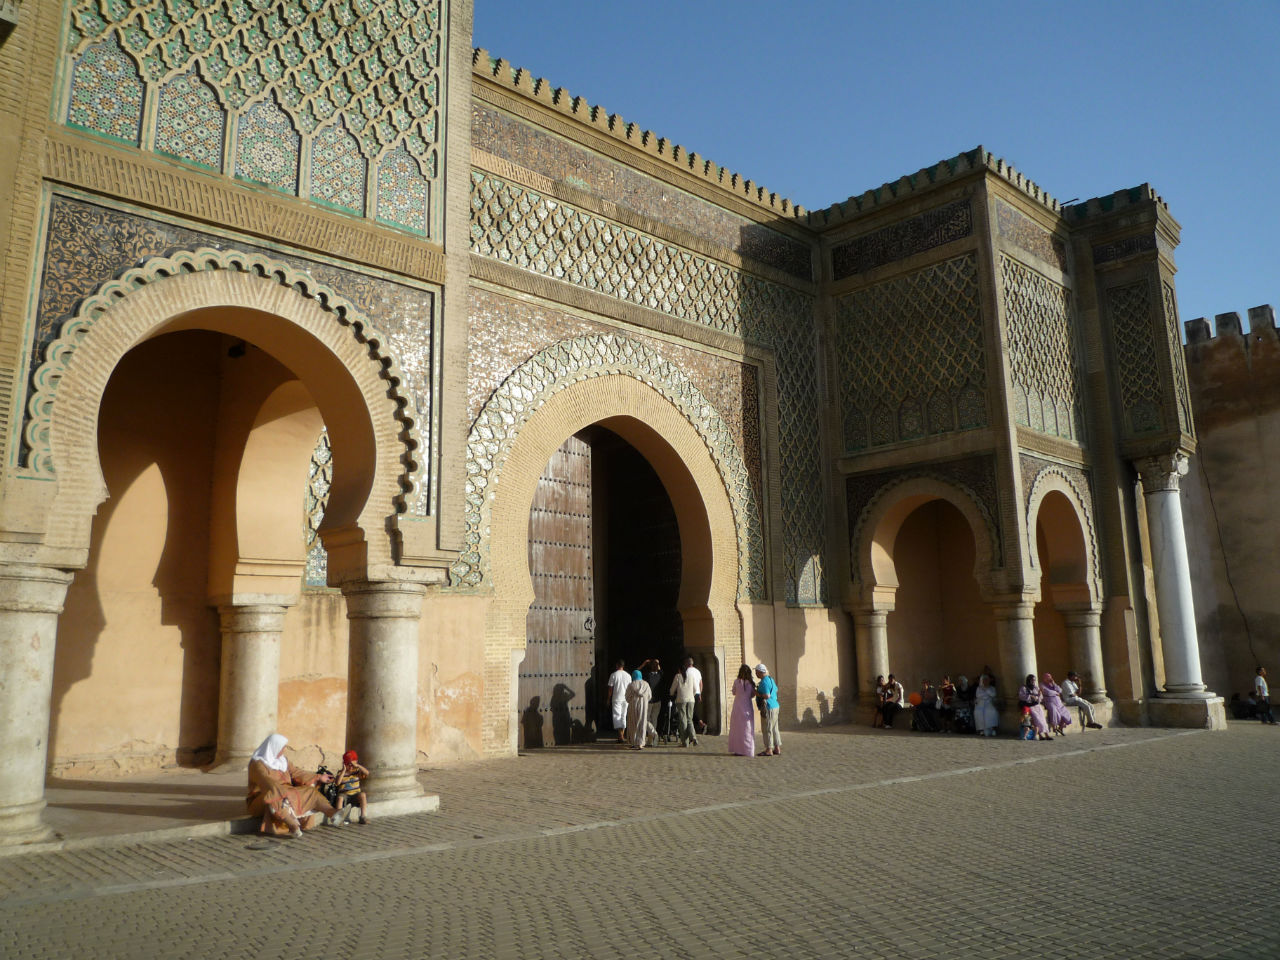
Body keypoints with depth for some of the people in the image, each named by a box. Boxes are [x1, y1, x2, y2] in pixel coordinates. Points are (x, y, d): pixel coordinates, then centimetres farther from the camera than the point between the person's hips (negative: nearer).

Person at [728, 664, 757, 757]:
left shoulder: (736, 682, -10)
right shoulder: (751, 683, -6)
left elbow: (734, 692, 5)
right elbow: (752, 695, 4)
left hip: (738, 707, -1)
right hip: (748, 707, 1)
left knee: (737, 728, 9)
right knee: (747, 728, 8)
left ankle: (739, 750, 11)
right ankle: (746, 750, 9)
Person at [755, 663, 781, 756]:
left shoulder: (764, 682, -17)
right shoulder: (770, 679, 13)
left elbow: (767, 696, -25)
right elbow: (776, 690, 30)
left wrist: (756, 693, -12)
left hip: (768, 708, -10)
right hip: (774, 706, 10)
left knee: (767, 729, -4)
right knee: (774, 729, 12)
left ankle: (768, 750, -2)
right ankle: (777, 749, 15)